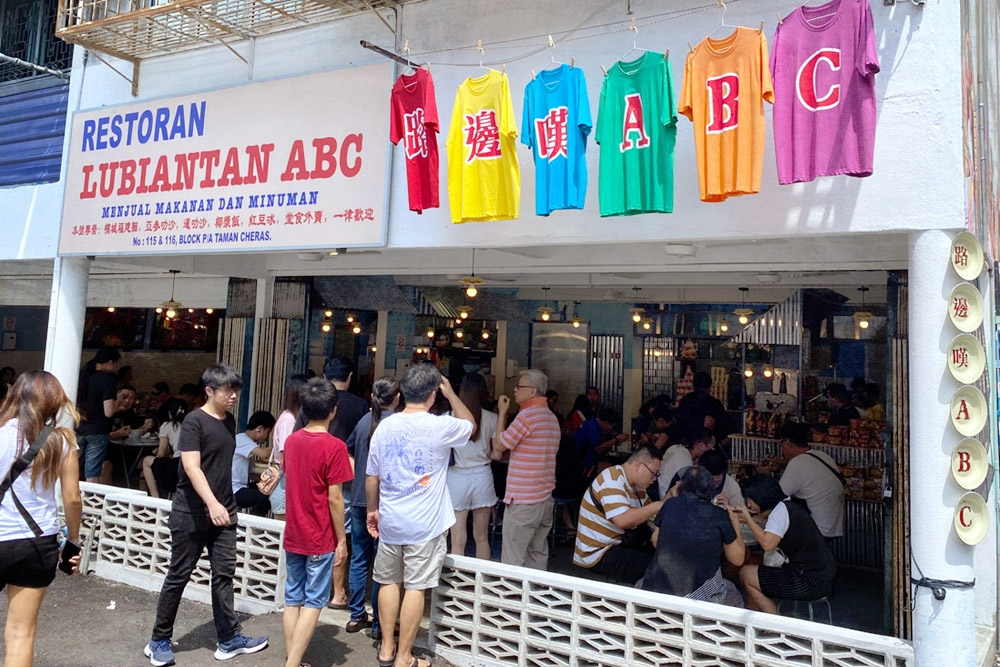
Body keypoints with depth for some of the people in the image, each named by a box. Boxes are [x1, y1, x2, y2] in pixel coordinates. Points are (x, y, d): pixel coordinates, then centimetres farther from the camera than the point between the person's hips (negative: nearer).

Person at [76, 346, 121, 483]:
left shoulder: (81, 376, 4)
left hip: (78, 429, 5)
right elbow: (108, 412, -18)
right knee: (92, 475, 1)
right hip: (98, 432, -5)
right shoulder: (109, 380, -12)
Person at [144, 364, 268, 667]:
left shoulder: (230, 421, 8)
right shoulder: (194, 421, -14)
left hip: (223, 512, 6)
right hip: (191, 513, -6)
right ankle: (159, 641, 21)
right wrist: (212, 503, -33)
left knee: (224, 574, 8)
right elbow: (191, 467, -23)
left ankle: (229, 640, 16)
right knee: (178, 576, 5)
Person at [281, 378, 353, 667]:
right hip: (320, 539, -6)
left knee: (292, 599, 13)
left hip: (293, 535, 6)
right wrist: (342, 539, -7)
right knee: (313, 603, 3)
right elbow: (334, 498, -17)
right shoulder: (334, 446, -18)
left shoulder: (291, 441, 2)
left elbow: (291, 483, 11)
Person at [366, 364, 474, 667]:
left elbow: (371, 476, 6)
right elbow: (470, 424, 7)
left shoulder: (384, 427, -1)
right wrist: (451, 393, 11)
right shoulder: (440, 427, -15)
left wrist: (373, 510, 19)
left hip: (390, 520, 5)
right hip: (425, 524, -4)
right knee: (415, 588, 5)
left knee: (389, 582, 17)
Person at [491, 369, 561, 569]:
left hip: (523, 500, -9)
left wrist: (502, 412, 0)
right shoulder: (551, 417, 13)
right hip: (545, 497, 9)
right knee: (539, 554, 14)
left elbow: (499, 445, -9)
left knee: (512, 561, -2)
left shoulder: (527, 415, -15)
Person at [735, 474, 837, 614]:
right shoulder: (786, 506, 11)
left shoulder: (780, 509, -16)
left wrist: (748, 518, -15)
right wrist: (749, 521, 8)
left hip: (811, 581, -9)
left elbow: (767, 544, -26)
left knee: (745, 574, -2)